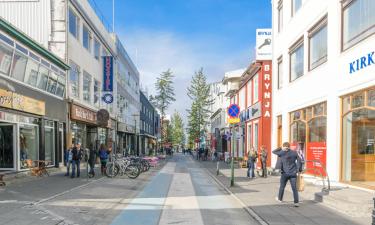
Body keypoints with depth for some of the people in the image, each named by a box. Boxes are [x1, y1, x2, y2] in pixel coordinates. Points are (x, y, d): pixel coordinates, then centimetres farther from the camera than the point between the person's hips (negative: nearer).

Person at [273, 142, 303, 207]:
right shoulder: (294, 153, 3)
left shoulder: (282, 153, -6)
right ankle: (296, 202, -2)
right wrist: (299, 169, 7)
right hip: (293, 173, 2)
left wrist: (280, 148, 10)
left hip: (285, 173, -2)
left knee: (282, 186, 15)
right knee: (294, 188, 1)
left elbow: (273, 151, 7)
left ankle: (280, 199, 31)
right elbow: (299, 161, 2)